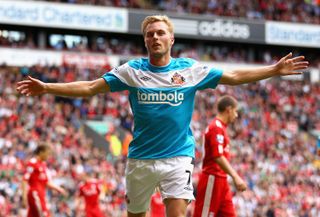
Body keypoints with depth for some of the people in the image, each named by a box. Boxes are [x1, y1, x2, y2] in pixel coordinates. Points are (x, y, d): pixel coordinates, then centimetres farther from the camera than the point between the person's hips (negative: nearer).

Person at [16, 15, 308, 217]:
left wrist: (275, 70, -1)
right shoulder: (131, 71, 0)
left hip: (178, 155, -1)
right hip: (141, 158, 1)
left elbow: (234, 77, 5)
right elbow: (90, 87, 0)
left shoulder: (191, 70, 0)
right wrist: (46, 88, -7)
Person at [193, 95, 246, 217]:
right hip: (212, 179, -10)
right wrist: (235, 176, -27)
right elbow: (218, 157, -23)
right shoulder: (216, 127, -14)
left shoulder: (220, 127, 17)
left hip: (221, 180, 10)